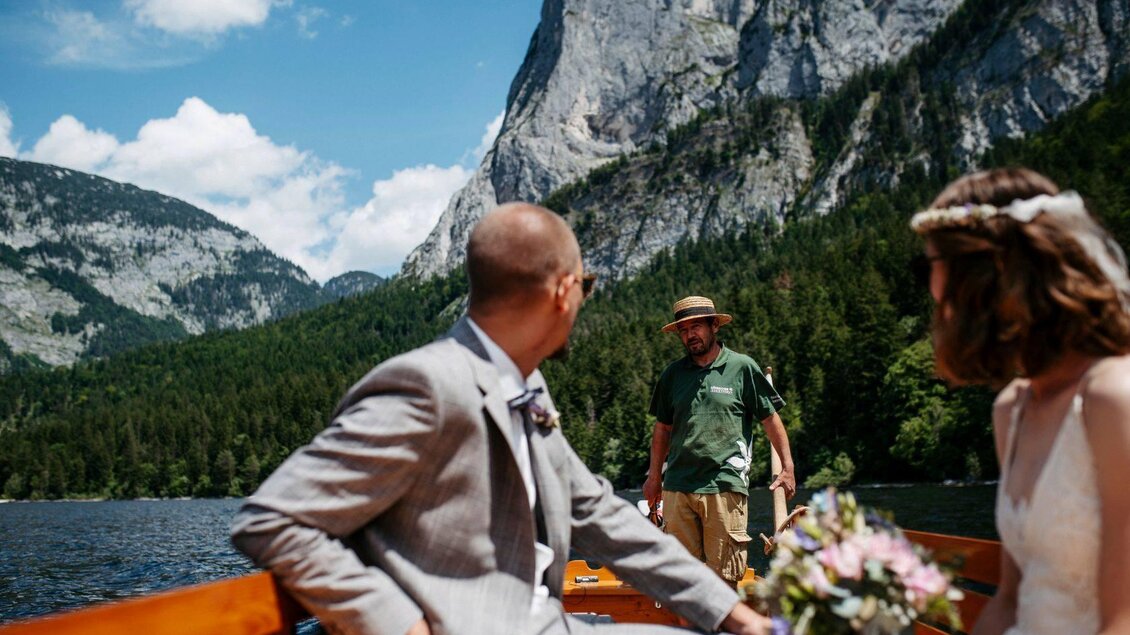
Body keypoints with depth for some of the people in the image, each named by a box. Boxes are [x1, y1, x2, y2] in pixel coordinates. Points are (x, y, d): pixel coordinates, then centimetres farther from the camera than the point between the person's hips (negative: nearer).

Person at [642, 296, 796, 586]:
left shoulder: (742, 367, 2)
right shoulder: (673, 373, 13)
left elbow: (771, 419, 5)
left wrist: (787, 467, 1)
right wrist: (655, 475, 18)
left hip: (725, 486, -3)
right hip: (677, 485, 4)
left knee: (723, 575, -1)